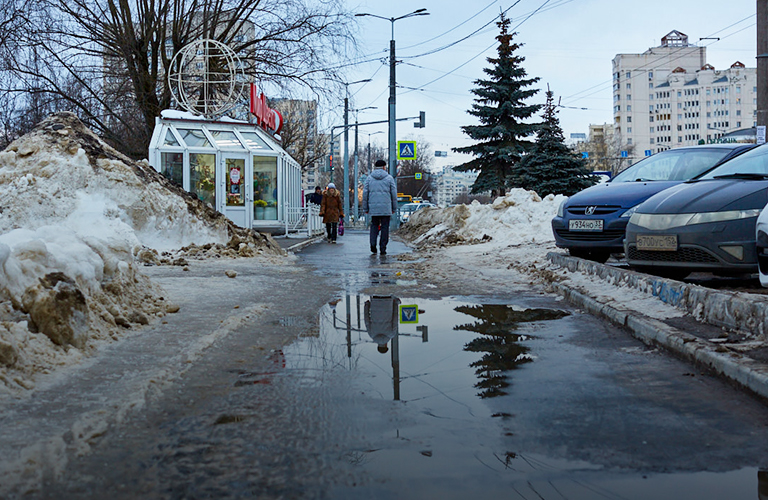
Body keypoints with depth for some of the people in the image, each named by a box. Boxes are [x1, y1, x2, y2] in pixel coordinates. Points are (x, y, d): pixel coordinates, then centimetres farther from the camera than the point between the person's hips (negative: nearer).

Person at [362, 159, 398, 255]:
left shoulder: (369, 178, 7)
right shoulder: (389, 178, 2)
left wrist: (365, 208, 11)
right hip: (386, 208, -2)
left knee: (374, 225, 15)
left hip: (373, 208, 2)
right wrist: (394, 208, 9)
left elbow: (365, 193, 5)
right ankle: (382, 248, 4)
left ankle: (373, 244, -4)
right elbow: (394, 194, 2)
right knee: (385, 227, 5)